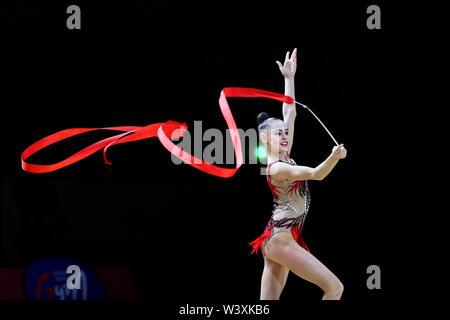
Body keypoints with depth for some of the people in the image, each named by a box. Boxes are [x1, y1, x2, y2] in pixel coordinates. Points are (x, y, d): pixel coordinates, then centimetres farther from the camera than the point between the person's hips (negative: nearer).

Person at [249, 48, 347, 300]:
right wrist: (334, 157, -44)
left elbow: (290, 114, 19)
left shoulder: (284, 157, 12)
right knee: (334, 288, -13)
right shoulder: (276, 168, -13)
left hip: (276, 239, 10)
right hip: (281, 239, -10)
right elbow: (315, 174, -26)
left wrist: (289, 78, 23)